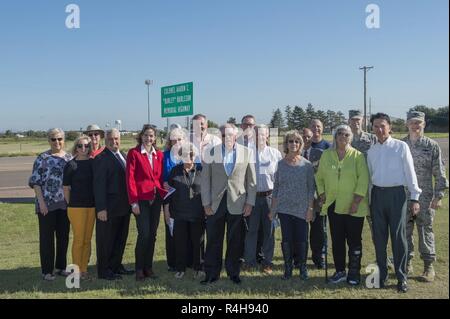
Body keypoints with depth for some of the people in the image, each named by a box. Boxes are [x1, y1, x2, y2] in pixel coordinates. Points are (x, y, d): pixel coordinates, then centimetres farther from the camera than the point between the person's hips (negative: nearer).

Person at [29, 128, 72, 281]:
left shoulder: (69, 157, 8)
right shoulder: (42, 158, -4)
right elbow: (35, 182, -7)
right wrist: (41, 202, -14)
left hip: (65, 204, 4)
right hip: (47, 204, -4)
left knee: (64, 236, 10)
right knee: (47, 237, 3)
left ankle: (61, 267, 24)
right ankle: (47, 271, 12)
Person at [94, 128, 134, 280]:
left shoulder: (123, 156, 12)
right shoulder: (101, 158, -13)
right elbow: (99, 185, -16)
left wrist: (130, 202, 12)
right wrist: (101, 208, -20)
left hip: (124, 206, 8)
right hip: (109, 208, -8)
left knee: (121, 238, 18)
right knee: (106, 239, 4)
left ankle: (116, 265, 32)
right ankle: (103, 270, 16)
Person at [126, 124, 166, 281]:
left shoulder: (159, 154, 11)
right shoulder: (134, 153, -3)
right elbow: (130, 178, -7)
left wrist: (164, 196, 1)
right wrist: (134, 202, -12)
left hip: (156, 199, 5)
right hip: (141, 199, -5)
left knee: (152, 234, 8)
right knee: (144, 234, -7)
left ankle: (148, 267, 20)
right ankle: (139, 269, 8)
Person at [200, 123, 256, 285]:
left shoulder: (247, 153, 2)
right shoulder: (211, 152, 2)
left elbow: (251, 180, 3)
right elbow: (205, 179, 2)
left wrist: (250, 203, -2)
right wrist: (206, 203, -3)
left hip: (237, 204, 0)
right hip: (215, 203, 0)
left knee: (235, 241, 8)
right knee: (213, 241, 6)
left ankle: (233, 272, 23)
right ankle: (211, 273, 19)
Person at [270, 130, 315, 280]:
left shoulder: (307, 165, 0)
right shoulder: (280, 164, 4)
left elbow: (311, 188, 1)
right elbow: (276, 188, 8)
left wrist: (310, 208, -4)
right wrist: (272, 209, 6)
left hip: (301, 208, -1)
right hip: (284, 208, 1)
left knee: (302, 240, 1)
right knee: (286, 239, 4)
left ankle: (303, 268, 19)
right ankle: (288, 268, 18)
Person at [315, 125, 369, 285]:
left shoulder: (358, 156, -3)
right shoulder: (326, 155, 5)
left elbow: (363, 180, -8)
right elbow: (319, 177, 14)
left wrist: (356, 201, -13)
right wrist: (322, 194, 4)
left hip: (354, 207, -2)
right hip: (334, 205, 3)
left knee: (354, 240, 4)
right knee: (337, 239, 8)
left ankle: (354, 272, 17)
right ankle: (340, 271, 21)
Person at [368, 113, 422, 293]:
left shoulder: (401, 147, -3)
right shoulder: (371, 151, 9)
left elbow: (410, 173, -2)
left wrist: (414, 197, -5)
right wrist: (368, 200, 13)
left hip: (396, 193, -4)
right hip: (377, 194, 4)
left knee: (398, 236, -1)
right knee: (379, 237, 8)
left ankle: (401, 278, 10)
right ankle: (381, 274, 20)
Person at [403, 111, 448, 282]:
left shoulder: (432, 146, 0)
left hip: (425, 197, -2)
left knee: (425, 231, 4)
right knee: (405, 231, 8)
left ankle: (429, 266, 15)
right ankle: (407, 263, 20)